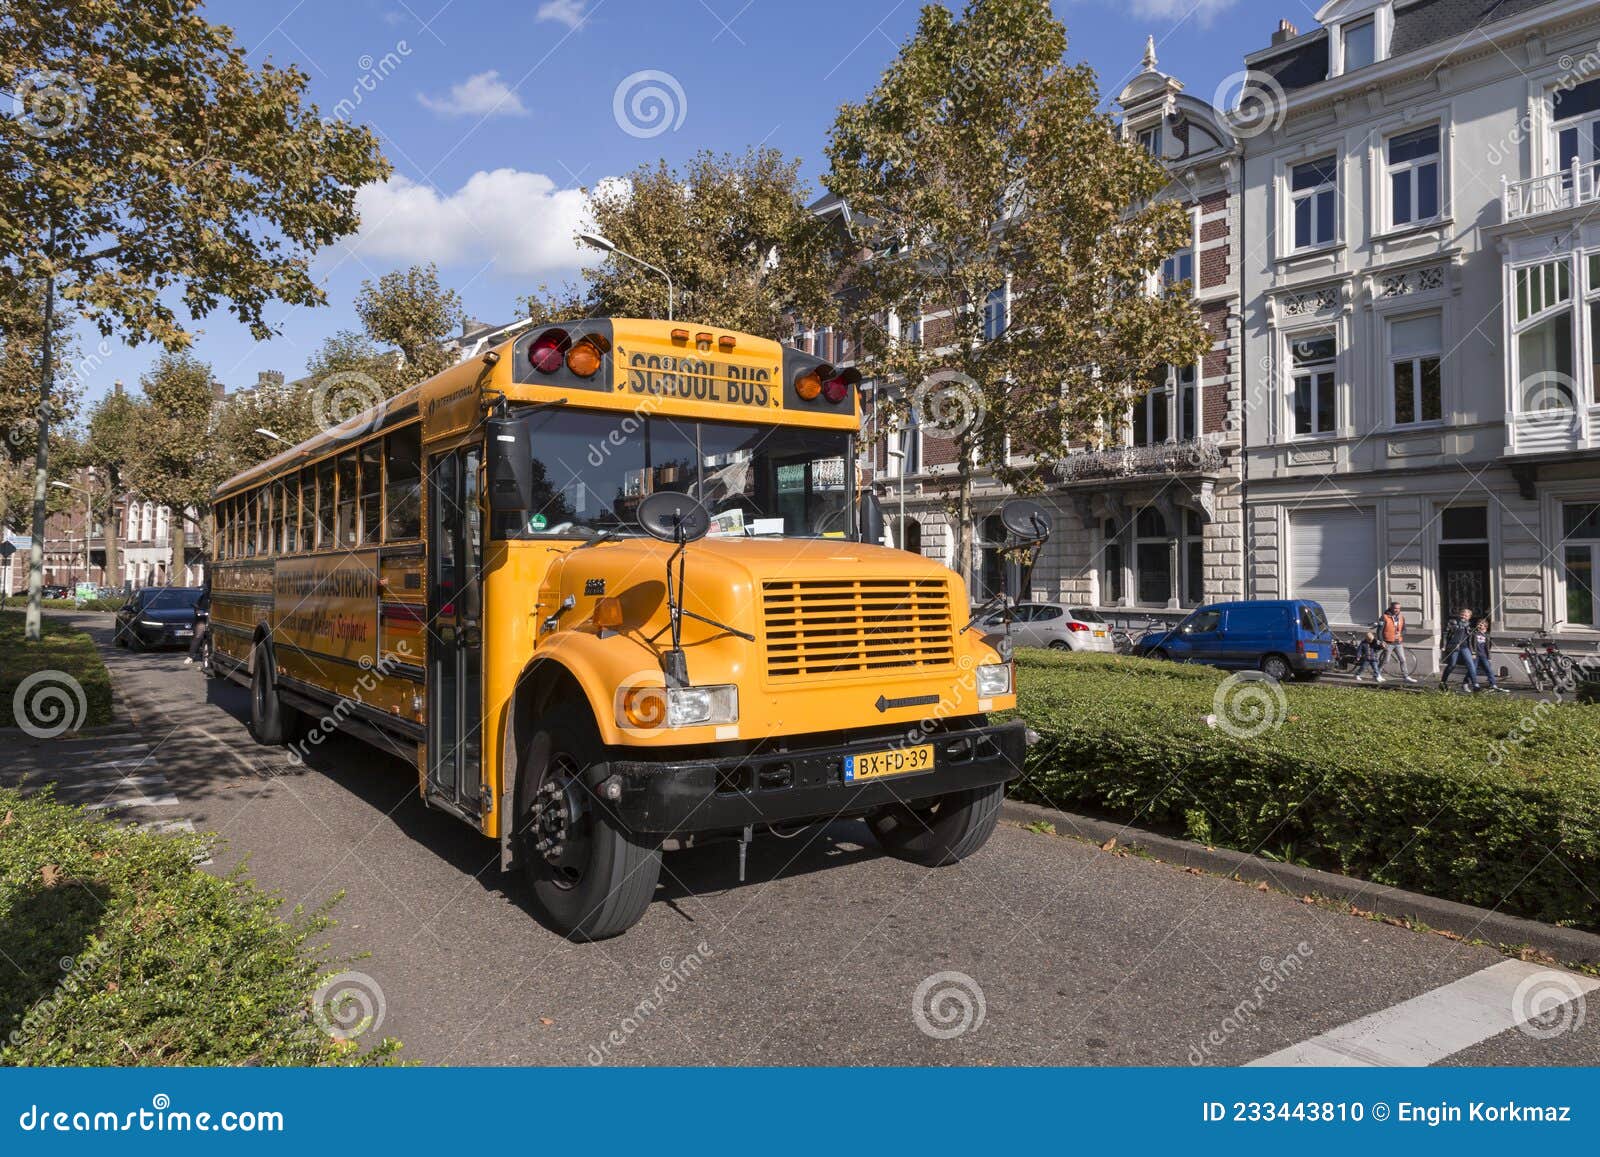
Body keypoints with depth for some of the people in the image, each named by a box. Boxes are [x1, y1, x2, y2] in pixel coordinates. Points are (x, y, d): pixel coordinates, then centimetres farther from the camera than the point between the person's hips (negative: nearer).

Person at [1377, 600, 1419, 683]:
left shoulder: (1401, 617, 7)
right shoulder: (1385, 617, -10)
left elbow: (1404, 630, 14)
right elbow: (1379, 630, -10)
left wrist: (1400, 634, -9)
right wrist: (1381, 641, -17)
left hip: (1398, 643, 5)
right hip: (1388, 643, -5)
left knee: (1403, 660, 4)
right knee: (1386, 661, 0)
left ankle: (1406, 677, 9)